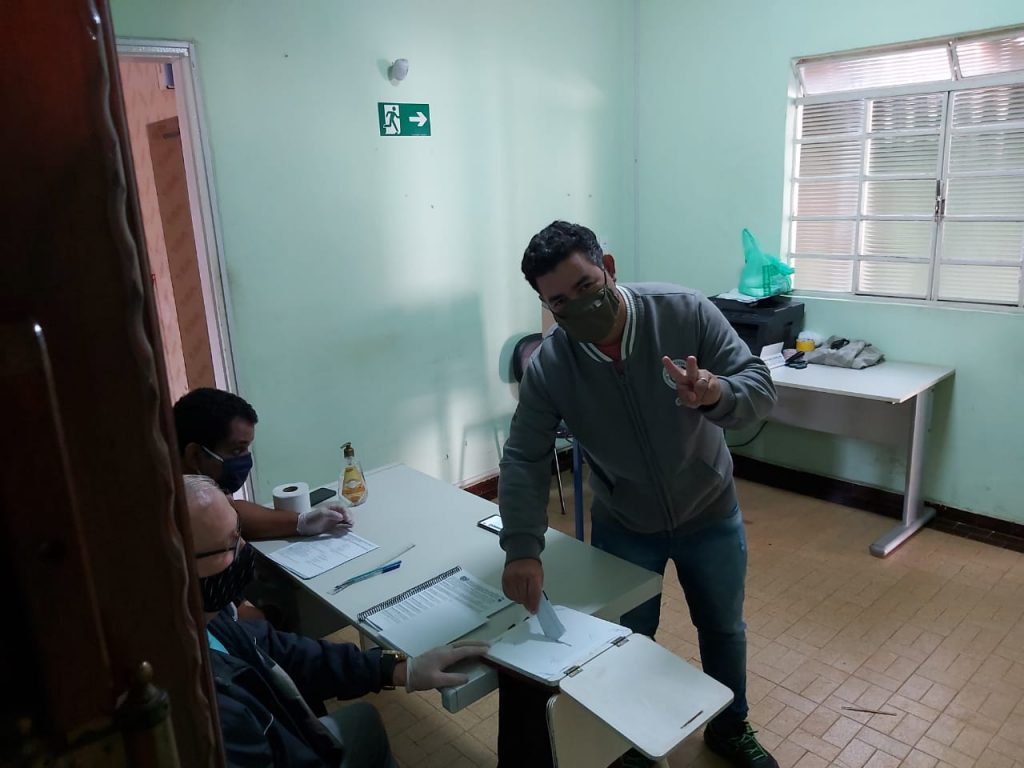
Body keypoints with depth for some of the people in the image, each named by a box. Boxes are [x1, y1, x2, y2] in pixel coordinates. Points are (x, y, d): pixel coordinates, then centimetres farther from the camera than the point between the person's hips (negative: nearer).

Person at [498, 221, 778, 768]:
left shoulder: (686, 312, -24)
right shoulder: (547, 367, -21)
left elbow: (760, 387, -22)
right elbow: (524, 460, -17)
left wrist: (716, 395, -46)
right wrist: (522, 548, -29)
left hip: (710, 514, 1)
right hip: (623, 528, 0)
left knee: (724, 628, 21)